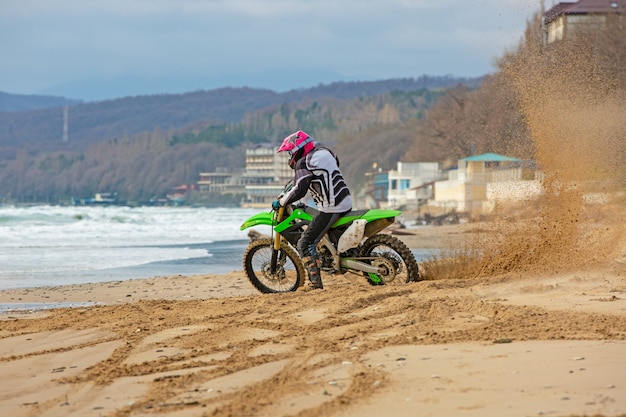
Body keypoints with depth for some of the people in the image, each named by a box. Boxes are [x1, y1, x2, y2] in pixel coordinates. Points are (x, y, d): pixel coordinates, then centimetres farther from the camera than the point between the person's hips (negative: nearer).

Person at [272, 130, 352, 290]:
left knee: (305, 244, -5)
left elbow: (299, 191, -23)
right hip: (346, 203, 9)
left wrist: (280, 202, -10)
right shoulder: (325, 152, 14)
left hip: (330, 210, -9)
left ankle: (315, 282, -11)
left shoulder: (304, 164, -11)